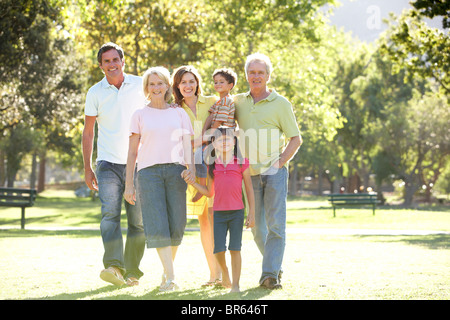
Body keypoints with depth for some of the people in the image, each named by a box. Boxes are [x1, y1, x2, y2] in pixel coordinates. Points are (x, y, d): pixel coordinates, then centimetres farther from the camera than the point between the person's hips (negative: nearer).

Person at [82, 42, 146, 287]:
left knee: (138, 219, 2)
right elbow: (88, 131, 10)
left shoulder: (140, 85, 4)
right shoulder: (95, 92, 4)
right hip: (108, 163, -1)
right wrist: (87, 168, 5)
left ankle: (132, 271, 12)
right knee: (110, 213, -19)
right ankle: (113, 266, -30)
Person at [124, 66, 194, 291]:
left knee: (176, 227, -3)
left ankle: (166, 271, 17)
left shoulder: (179, 113, 15)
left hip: (175, 170, 1)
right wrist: (128, 183, 6)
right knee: (157, 226, -13)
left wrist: (191, 172, -1)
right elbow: (132, 151, 11)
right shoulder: (140, 115, 12)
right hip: (149, 171, -1)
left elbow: (187, 146, 12)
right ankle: (170, 277, -15)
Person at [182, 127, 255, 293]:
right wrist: (191, 181, 1)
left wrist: (251, 213, 0)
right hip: (219, 213, 2)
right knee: (218, 249, -2)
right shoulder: (212, 166, 7)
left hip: (237, 212, -2)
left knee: (235, 249, -3)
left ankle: (235, 285, 3)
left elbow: (249, 189, 4)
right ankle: (224, 272, 28)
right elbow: (209, 192, 13)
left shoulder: (241, 162, 1)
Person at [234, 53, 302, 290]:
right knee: (257, 227, 7)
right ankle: (276, 264, 25)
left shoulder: (280, 103, 1)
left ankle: (271, 274, -10)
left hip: (274, 172, -4)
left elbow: (296, 139, 1)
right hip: (249, 173, 4)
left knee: (275, 224, -10)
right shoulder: (238, 102, 11)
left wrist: (280, 162, -11)